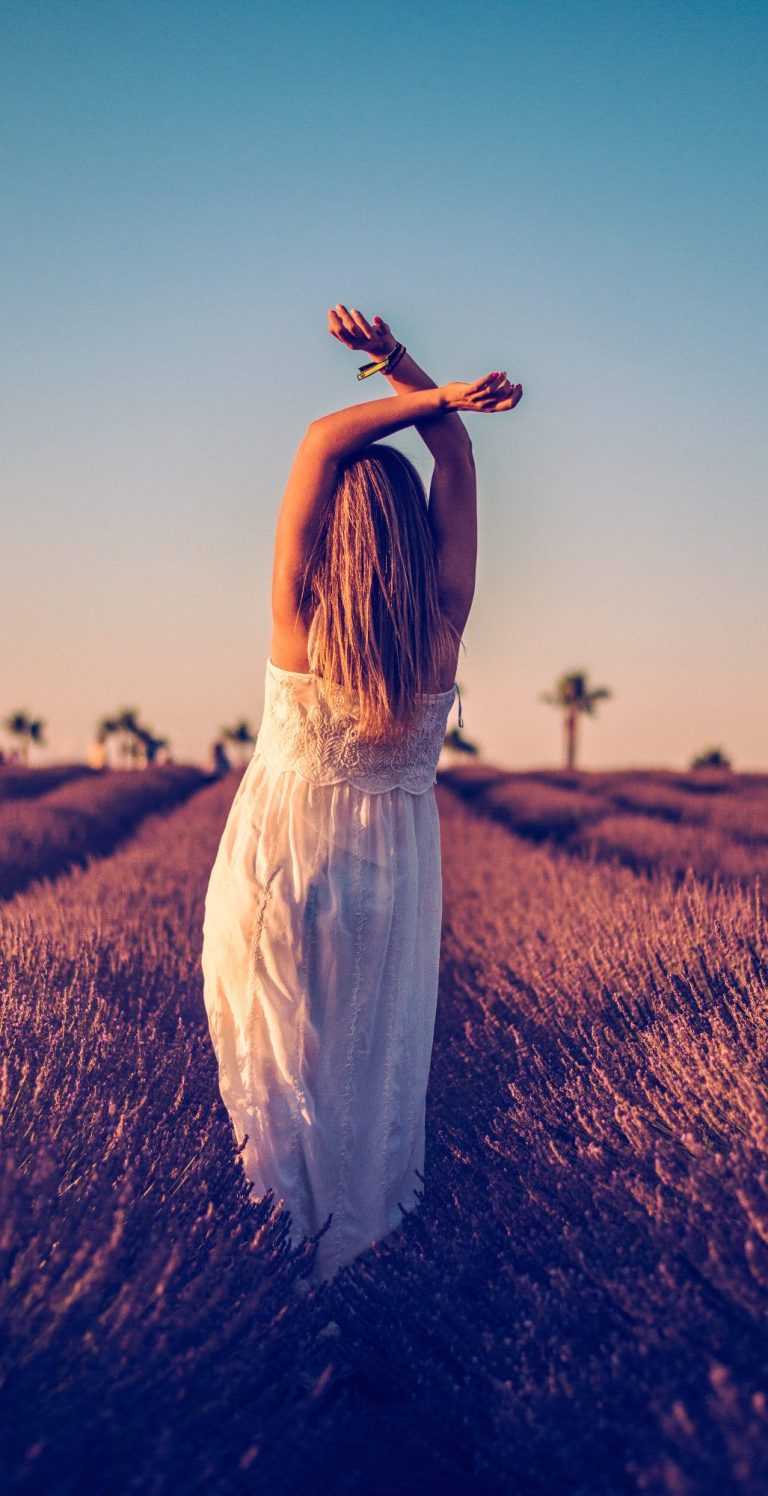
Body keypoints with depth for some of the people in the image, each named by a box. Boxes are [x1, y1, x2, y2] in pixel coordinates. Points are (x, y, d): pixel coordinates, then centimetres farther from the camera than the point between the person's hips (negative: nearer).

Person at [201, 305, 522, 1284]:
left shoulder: (300, 617, -17)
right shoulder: (443, 622, -13)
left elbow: (321, 440, -13)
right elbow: (457, 464, -4)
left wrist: (437, 394, -16)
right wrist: (401, 363, -5)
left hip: (276, 865, -1)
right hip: (391, 874, 2)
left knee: (280, 1067, 15)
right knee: (373, 1073, 18)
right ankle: (358, 1249, 31)